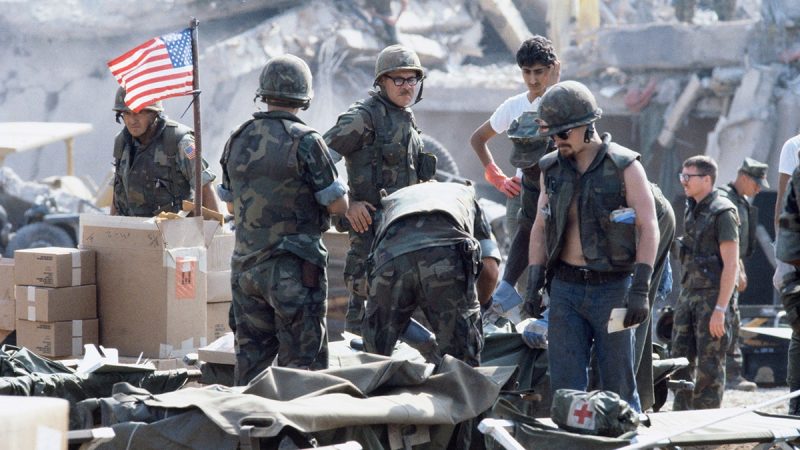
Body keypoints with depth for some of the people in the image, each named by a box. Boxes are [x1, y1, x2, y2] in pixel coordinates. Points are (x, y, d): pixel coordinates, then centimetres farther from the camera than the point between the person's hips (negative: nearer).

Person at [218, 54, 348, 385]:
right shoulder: (305, 141, -12)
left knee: (250, 361, 13)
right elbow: (338, 205, -9)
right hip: (294, 270, -6)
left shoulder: (237, 141, 6)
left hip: (245, 267, 6)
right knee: (302, 363, -1)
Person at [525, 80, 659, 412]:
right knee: (565, 384, -1)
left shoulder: (625, 167, -5)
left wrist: (640, 289, -16)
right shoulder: (551, 169, 9)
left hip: (612, 288, -4)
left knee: (618, 385, 1)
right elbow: (540, 227, 14)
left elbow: (649, 228, -8)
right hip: (565, 288, 4)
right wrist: (533, 284, 5)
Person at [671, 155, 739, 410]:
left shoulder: (722, 213, -12)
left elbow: (731, 264, -16)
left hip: (714, 296, -8)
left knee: (709, 365, -4)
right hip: (689, 294, 8)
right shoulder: (692, 210, 14)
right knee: (681, 360, 8)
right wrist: (684, 298, 17)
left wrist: (720, 309, -21)